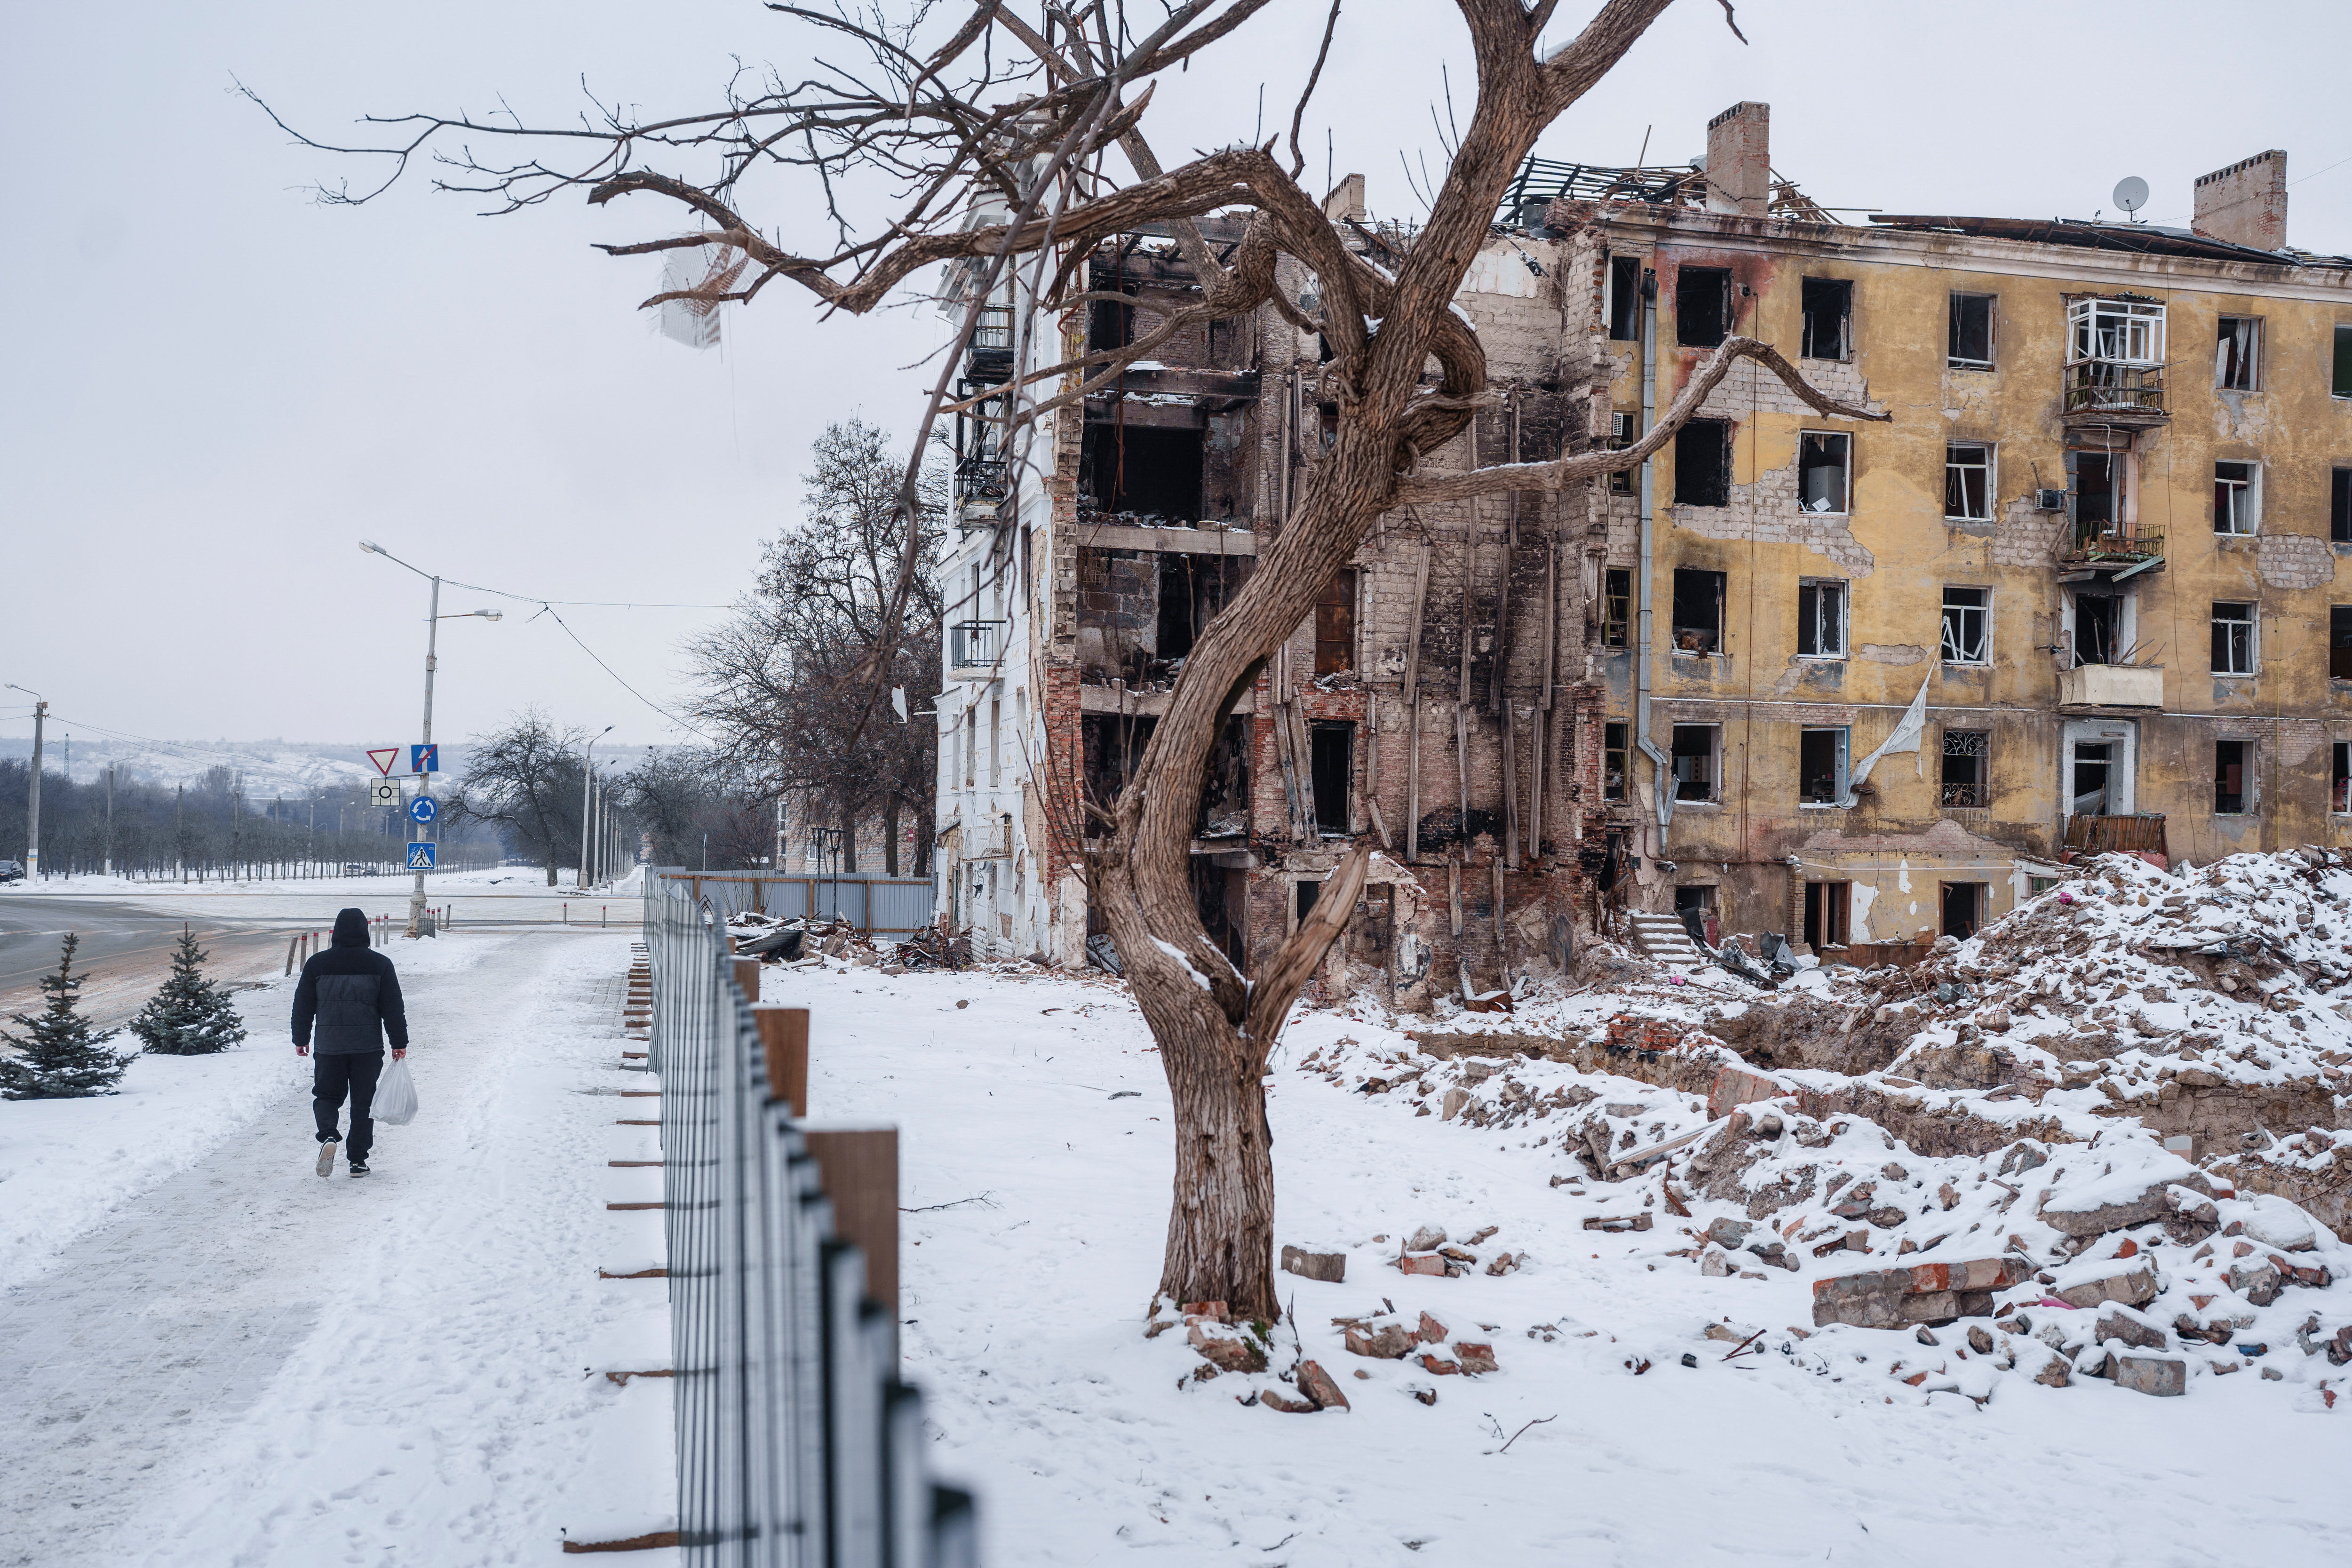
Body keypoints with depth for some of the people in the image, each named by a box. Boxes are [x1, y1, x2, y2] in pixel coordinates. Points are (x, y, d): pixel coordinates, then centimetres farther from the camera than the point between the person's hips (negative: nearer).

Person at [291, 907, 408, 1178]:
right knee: (363, 1101, 7)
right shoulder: (380, 965, -3)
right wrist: (399, 1042, 4)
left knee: (326, 1095, 14)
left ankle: (328, 1136, -15)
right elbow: (393, 1008, -2)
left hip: (328, 1046, 1)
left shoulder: (317, 964, 1)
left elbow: (303, 1005, 7)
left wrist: (300, 1039, 18)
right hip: (368, 1046, -1)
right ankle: (358, 1160, 7)